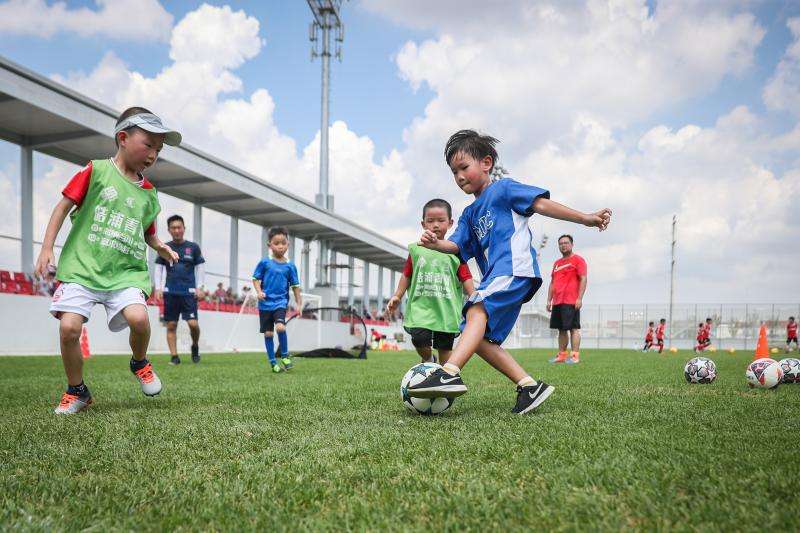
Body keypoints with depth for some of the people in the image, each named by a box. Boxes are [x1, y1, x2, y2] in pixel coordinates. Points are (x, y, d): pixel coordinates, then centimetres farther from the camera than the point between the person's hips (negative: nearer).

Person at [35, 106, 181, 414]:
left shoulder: (148, 192, 12)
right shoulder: (96, 170, 0)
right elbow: (64, 206, 1)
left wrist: (159, 246, 4)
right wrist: (47, 248, -5)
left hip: (125, 273, 2)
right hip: (81, 267, -2)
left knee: (138, 317, -24)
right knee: (69, 327, -15)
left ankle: (140, 363, 9)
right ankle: (76, 392, 10)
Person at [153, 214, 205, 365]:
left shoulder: (193, 247, 5)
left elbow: (200, 268, 8)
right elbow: (159, 269, 10)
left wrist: (199, 288, 0)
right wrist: (158, 288, 1)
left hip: (189, 292, -1)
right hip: (170, 292, 2)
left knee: (193, 323, -11)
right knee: (171, 325, 1)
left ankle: (195, 346, 17)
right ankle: (174, 356, 10)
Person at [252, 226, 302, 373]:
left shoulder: (290, 266, 1)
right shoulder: (264, 263, -2)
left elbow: (295, 286, 7)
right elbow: (256, 279, 4)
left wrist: (299, 304, 6)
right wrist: (259, 292, -14)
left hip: (281, 302, -1)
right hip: (265, 303, 1)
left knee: (280, 327, -24)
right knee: (268, 333, 5)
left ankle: (285, 355, -3)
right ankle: (273, 362, 18)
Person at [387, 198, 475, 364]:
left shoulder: (455, 252, 3)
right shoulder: (416, 249, 6)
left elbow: (466, 279, 2)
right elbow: (407, 275, 13)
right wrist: (397, 296, 7)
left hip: (447, 309, 0)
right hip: (421, 307, 0)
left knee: (445, 348, 5)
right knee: (419, 339, -18)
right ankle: (428, 360, 14)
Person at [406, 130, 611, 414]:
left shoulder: (503, 188, 9)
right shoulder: (469, 214, 27)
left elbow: (541, 204, 1)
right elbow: (455, 245, 14)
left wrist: (585, 218, -6)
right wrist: (435, 243, -9)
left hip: (514, 266, -9)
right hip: (495, 277, 9)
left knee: (476, 311, -30)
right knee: (480, 338, 0)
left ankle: (449, 373, -46)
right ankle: (530, 385, 2)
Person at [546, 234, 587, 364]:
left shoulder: (578, 260, 0)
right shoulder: (557, 263, 21)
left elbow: (583, 279, -8)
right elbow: (552, 283, 22)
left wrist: (580, 298, -16)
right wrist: (549, 300, 14)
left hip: (571, 302, -7)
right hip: (557, 302, 7)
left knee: (573, 328, -7)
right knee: (561, 329, 9)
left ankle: (575, 355, -6)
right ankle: (562, 355, 13)